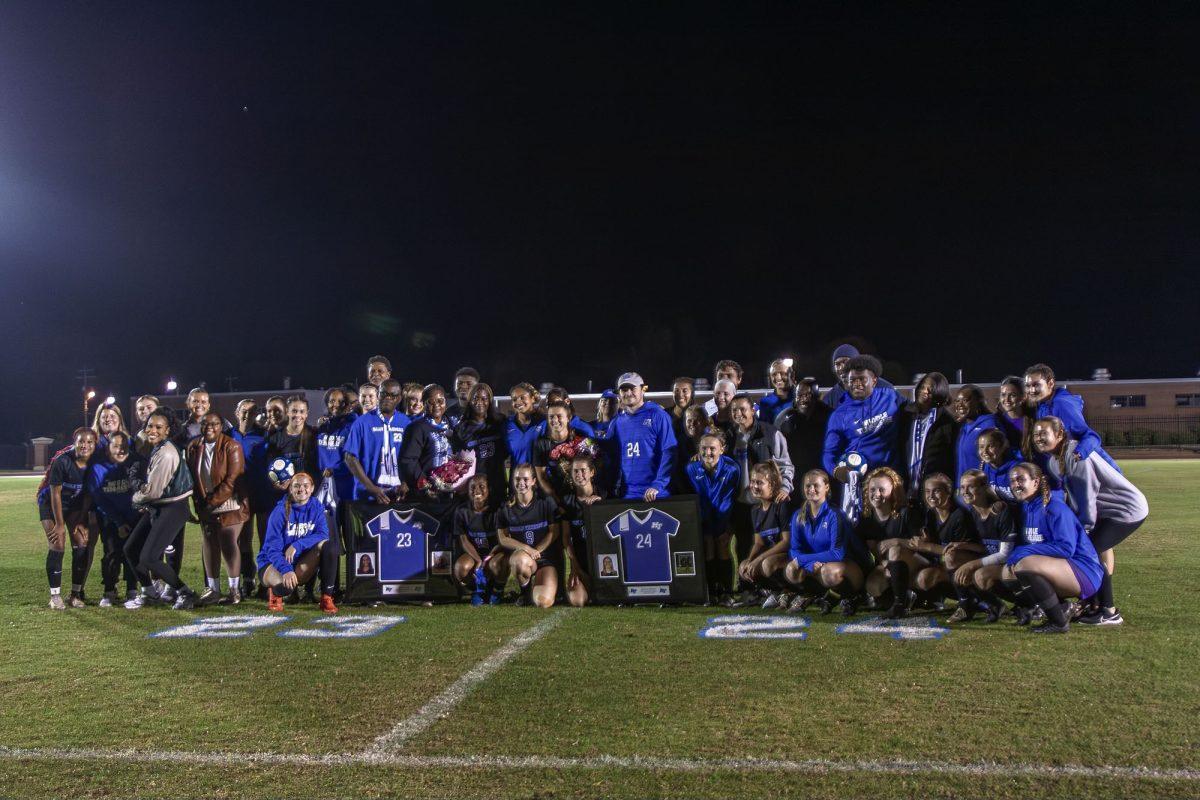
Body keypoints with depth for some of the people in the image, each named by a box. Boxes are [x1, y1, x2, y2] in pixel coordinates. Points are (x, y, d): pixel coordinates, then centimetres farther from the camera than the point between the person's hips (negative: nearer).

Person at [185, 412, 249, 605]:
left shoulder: (231, 447, -11)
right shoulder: (194, 447, 7)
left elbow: (233, 479, -15)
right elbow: (191, 477, 10)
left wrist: (213, 501, -15)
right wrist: (199, 503, 1)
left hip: (228, 506, -5)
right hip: (205, 507, 6)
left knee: (229, 545, -5)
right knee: (209, 546, 8)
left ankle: (235, 589, 4)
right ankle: (212, 589, 17)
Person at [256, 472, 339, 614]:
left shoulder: (316, 507, 0)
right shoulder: (280, 511, -13)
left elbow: (323, 534, -12)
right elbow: (272, 548, -19)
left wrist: (297, 545, -27)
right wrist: (286, 570, -36)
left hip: (300, 564, 4)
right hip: (273, 564, -3)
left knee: (327, 546, -23)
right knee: (287, 584, -37)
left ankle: (327, 598, -20)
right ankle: (275, 593, 3)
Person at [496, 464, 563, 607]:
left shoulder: (546, 503, 1)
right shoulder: (506, 508, 4)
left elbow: (554, 532, -1)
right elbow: (503, 538, -1)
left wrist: (535, 551, -14)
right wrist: (526, 549, -18)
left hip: (546, 557, -1)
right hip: (520, 554, 1)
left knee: (544, 602, -23)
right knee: (520, 560, -40)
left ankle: (534, 584, 15)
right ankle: (525, 589, -6)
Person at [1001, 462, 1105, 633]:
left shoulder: (1055, 509, -16)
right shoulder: (1025, 510, 10)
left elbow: (1066, 548, -25)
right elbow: (1024, 544, 14)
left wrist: (1025, 551, -23)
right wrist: (1015, 554, -10)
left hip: (1084, 573, -9)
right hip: (1057, 570, 9)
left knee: (1025, 564, -31)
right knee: (1008, 573, 0)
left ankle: (1060, 622, -17)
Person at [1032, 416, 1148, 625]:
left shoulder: (1077, 454, -25)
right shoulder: (1052, 459, 2)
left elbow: (1086, 495, -22)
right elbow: (1072, 494, 9)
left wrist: (1084, 528, -16)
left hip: (1128, 509, -9)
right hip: (1107, 510, 9)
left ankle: (1109, 612, -4)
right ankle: (1096, 606, 12)